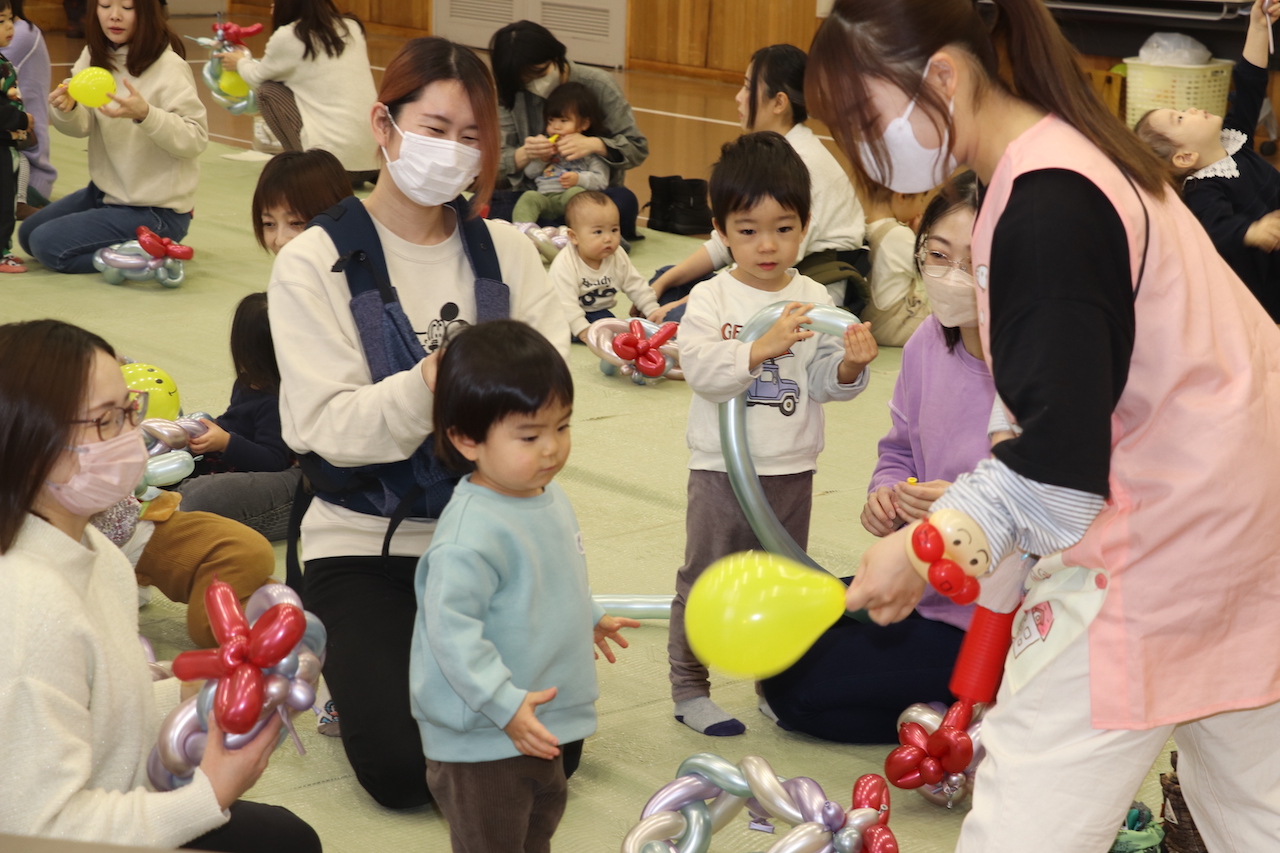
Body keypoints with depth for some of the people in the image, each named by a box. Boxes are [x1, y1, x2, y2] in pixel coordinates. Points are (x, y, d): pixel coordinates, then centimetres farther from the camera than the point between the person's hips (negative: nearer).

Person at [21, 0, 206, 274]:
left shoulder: (168, 66, -19)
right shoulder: (94, 56, 1)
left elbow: (196, 138, -22)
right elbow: (81, 126, 0)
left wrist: (145, 114, -39)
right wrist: (67, 110, -24)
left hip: (155, 210, -8)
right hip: (104, 191, 8)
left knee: (48, 244, -14)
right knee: (28, 233, 15)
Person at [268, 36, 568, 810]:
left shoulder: (507, 251, 4)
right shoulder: (317, 262, -7)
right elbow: (328, 425, -17)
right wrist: (431, 384, -34)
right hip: (364, 545, -3)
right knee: (404, 765, -17)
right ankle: (358, 668, 18)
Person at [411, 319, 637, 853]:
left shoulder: (549, 497, 2)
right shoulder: (471, 534, -29)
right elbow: (450, 628, -32)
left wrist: (589, 618, 35)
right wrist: (504, 704, -33)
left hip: (539, 728, 9)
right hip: (483, 737, -9)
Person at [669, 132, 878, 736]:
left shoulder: (816, 300, 1)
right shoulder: (711, 299, -8)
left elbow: (825, 383, 1)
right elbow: (698, 368, -21)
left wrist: (850, 365, -20)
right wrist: (761, 349, -31)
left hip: (793, 470, 3)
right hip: (722, 466, -3)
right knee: (705, 579, 4)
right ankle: (689, 688, 14)